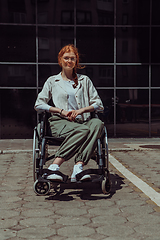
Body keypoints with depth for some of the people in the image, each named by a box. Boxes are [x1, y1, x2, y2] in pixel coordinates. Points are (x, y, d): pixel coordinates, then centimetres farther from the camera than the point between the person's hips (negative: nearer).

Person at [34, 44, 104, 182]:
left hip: (82, 121, 3)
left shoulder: (84, 80, 22)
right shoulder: (52, 81, 17)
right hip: (60, 122, -2)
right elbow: (39, 104, 10)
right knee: (83, 130, -37)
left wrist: (81, 110, -4)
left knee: (97, 124, -34)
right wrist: (61, 111, -5)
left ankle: (78, 167, -45)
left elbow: (99, 104, 16)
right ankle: (54, 167, -41)